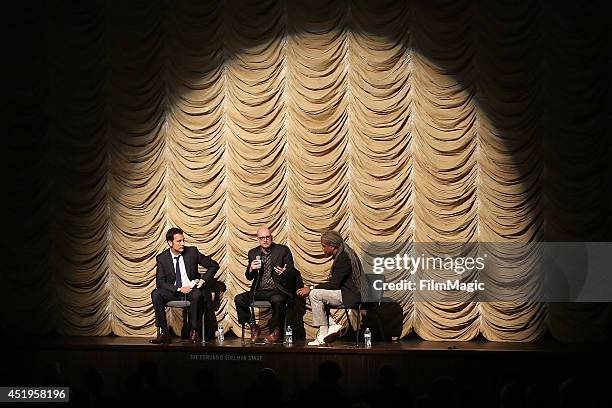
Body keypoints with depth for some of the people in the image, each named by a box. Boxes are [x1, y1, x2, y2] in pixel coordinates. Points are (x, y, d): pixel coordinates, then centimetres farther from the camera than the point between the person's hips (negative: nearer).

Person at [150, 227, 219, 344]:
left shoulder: (192, 252, -3)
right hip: (173, 291, 1)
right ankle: (164, 332, -24)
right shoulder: (162, 258, -2)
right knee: (156, 294, -27)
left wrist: (203, 280, -10)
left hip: (192, 288, -1)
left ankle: (194, 331, -24)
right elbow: (160, 282, -7)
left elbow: (214, 265, 4)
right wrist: (179, 289, -21)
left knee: (197, 294, -36)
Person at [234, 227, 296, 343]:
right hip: (260, 291, 4)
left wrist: (284, 273, -26)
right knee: (239, 299, -18)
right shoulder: (253, 253, 11)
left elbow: (292, 274, -2)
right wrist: (251, 269, -10)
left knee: (277, 300, -38)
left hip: (278, 290, -4)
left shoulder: (283, 250, 0)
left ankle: (275, 331, -14)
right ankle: (253, 328, 0)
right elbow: (249, 277, 14)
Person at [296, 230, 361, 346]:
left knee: (314, 294, -18)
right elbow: (334, 282, 18)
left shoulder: (343, 258, -18)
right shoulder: (342, 255, 14)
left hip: (348, 296, -11)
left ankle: (323, 334, -15)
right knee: (314, 294, 8)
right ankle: (332, 326, -1)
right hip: (344, 293, 11)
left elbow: (334, 284, -21)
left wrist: (311, 288, -16)